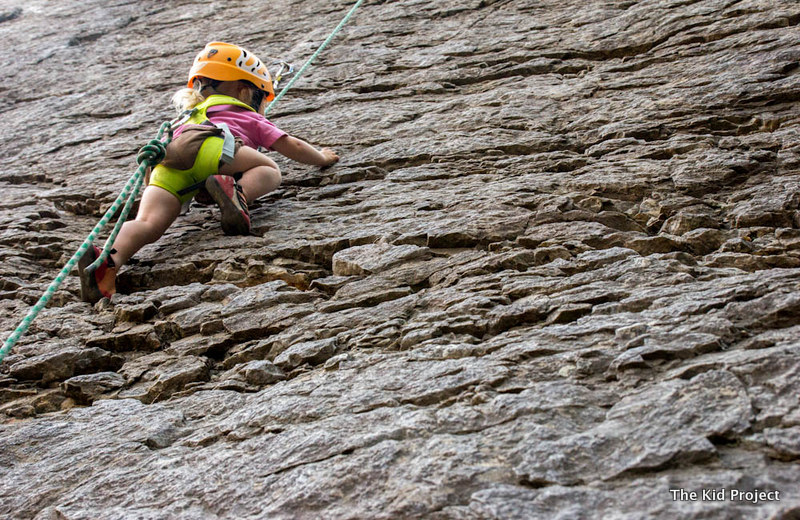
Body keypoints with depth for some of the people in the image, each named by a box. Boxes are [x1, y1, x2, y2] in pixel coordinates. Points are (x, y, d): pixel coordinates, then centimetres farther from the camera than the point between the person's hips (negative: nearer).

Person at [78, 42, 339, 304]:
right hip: (208, 148, -4)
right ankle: (237, 191, -23)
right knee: (270, 171, 9)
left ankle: (110, 260, -44)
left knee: (149, 223, -14)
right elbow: (293, 147, 32)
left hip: (165, 162, 4)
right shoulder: (250, 118, 34)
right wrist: (322, 157, 51)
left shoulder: (189, 119, 49)